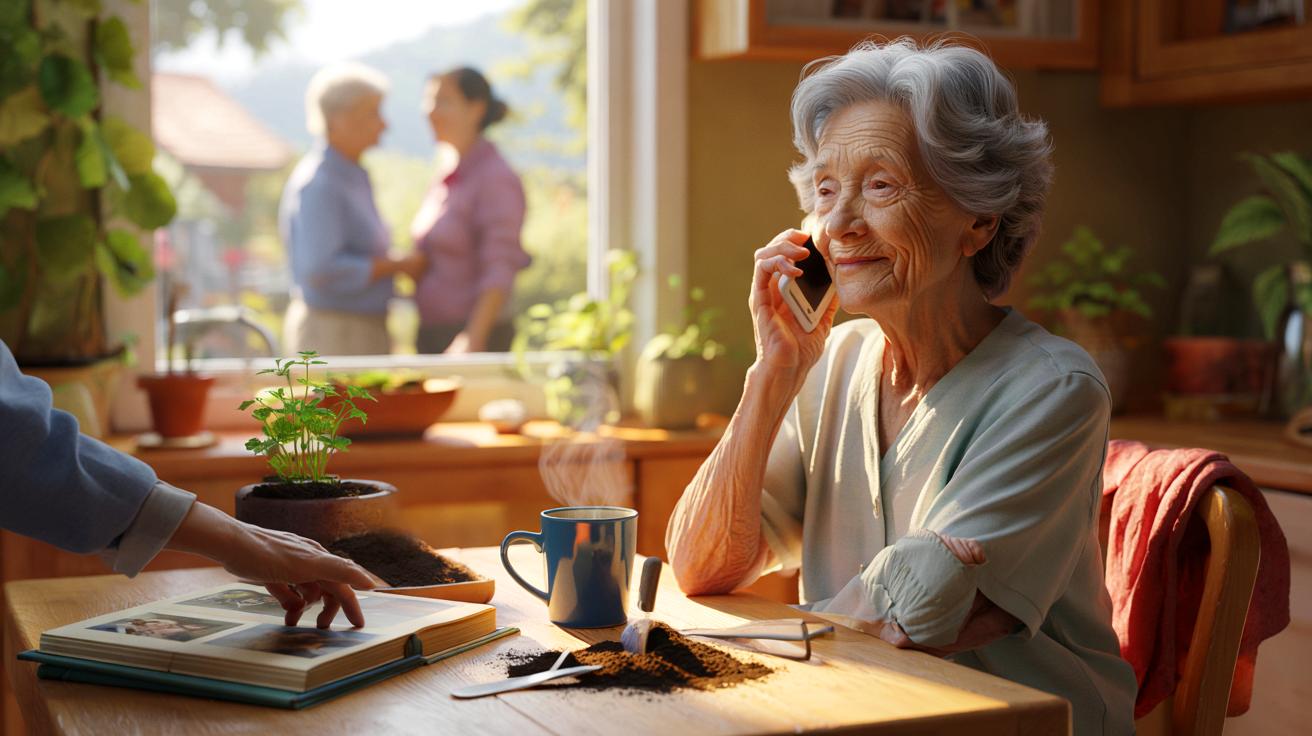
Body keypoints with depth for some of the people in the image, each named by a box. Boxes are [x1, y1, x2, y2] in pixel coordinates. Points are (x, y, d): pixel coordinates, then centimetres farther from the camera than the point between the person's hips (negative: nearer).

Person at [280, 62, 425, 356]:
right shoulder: (318, 184, -17)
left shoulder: (353, 176, 13)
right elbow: (320, 268, -25)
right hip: (331, 334, -10)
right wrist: (398, 265, -18)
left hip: (364, 332, 10)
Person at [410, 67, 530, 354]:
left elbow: (499, 272, -19)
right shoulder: (446, 181, 13)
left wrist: (473, 339, -26)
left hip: (476, 339, -8)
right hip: (434, 337, 8)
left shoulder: (497, 179, -12)